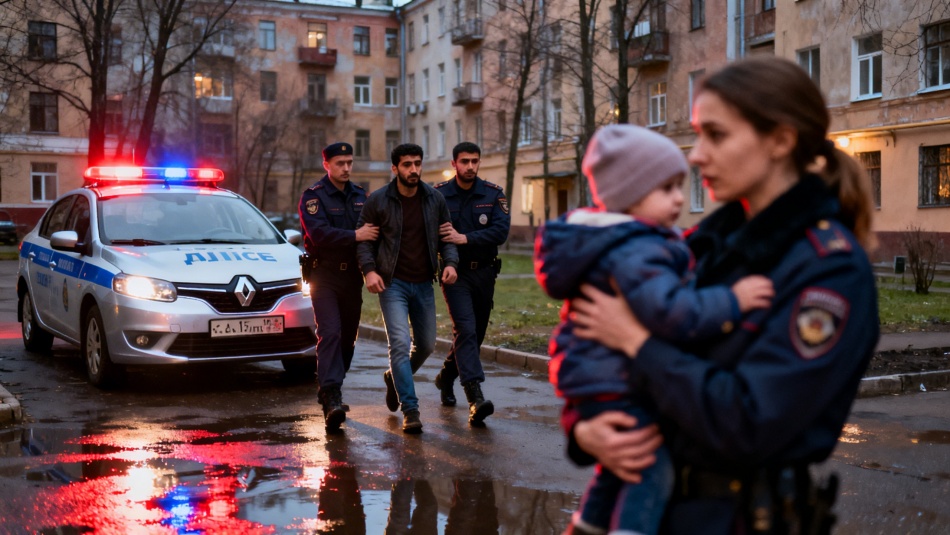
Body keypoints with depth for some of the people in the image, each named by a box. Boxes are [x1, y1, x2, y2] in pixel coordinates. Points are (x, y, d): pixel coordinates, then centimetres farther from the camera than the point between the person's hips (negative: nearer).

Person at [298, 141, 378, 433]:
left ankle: (329, 389, 25)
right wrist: (355, 236, -25)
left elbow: (371, 230, 16)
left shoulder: (359, 195, 13)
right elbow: (319, 233, -20)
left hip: (352, 276, 6)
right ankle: (331, 398, -21)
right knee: (330, 333, -16)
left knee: (348, 336, 9)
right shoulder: (313, 196, -5)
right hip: (324, 275, -6)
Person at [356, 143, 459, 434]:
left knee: (427, 344, 12)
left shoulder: (435, 198, 2)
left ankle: (395, 378, 41)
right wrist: (369, 270, -15)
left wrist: (450, 262, -9)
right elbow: (363, 238, -1)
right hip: (392, 283, -4)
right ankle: (410, 410, -8)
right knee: (400, 343, -14)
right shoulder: (378, 200, -6)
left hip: (424, 284, 4)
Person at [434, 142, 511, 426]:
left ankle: (446, 377, 38)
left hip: (484, 273, 3)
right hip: (455, 273, -3)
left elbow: (501, 231, -12)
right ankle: (476, 398, -26)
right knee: (466, 330, -18)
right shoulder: (437, 194, -2)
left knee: (475, 334, 14)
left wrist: (465, 238, -21)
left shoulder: (493, 194, 0)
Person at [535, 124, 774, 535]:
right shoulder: (634, 254, -24)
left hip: (597, 380, 11)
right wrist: (731, 301, -32)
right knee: (653, 472, -11)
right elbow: (671, 312, -37)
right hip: (619, 389, -11)